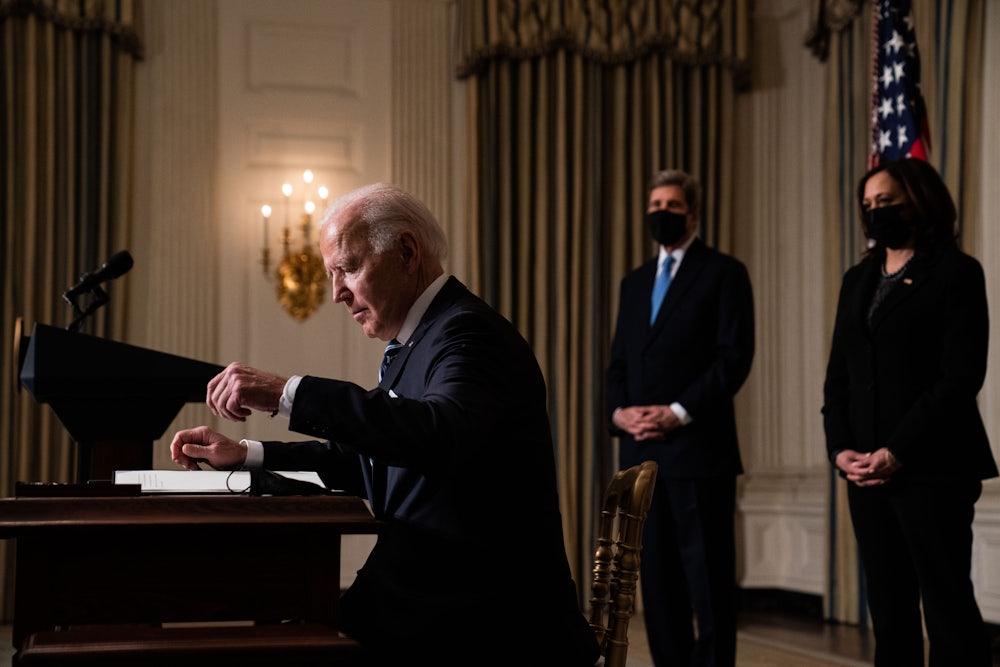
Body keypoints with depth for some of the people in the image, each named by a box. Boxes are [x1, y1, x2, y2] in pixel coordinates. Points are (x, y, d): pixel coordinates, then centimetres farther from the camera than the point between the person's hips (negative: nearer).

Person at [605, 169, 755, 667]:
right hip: (641, 450, 6)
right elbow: (618, 362, 18)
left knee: (708, 577, -4)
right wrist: (619, 411, -2)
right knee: (657, 576, 8)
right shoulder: (635, 282, 20)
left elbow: (735, 357, -9)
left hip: (698, 448, -6)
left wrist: (679, 412, -15)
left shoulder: (724, 273, 0)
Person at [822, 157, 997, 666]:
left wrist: (898, 453, -16)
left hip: (931, 469, -6)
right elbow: (838, 375, 15)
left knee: (948, 607, -5)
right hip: (866, 470, 6)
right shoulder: (858, 279, 17)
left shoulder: (956, 272, -3)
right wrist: (840, 448, -1)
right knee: (889, 610, 7)